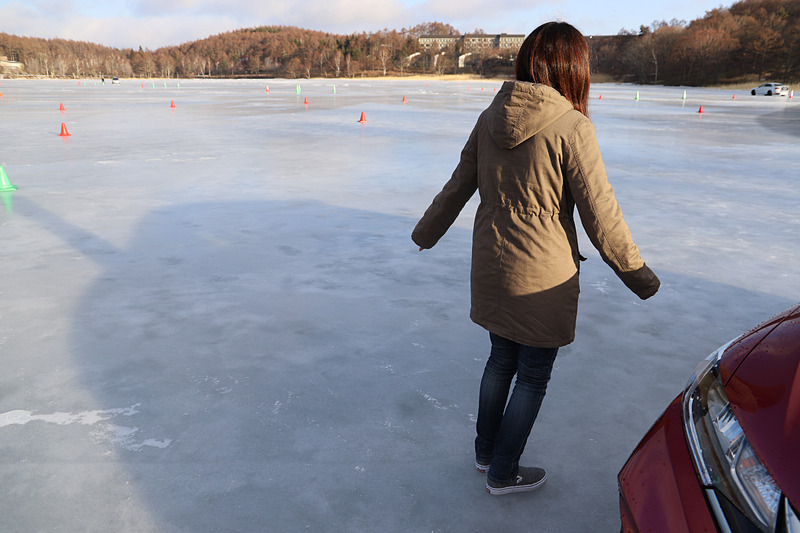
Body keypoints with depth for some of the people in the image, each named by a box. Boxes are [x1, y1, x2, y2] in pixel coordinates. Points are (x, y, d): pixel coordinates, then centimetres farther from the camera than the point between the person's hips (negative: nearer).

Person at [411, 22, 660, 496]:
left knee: (501, 360, 23)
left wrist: (427, 233, 27)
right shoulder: (571, 127, -17)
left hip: (491, 269, 6)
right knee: (533, 377, 12)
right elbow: (600, 214, -13)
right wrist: (638, 275, 0)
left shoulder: (490, 119, 1)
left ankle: (486, 451, 40)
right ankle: (503, 473, 28)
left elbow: (458, 186, 11)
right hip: (541, 278, -6)